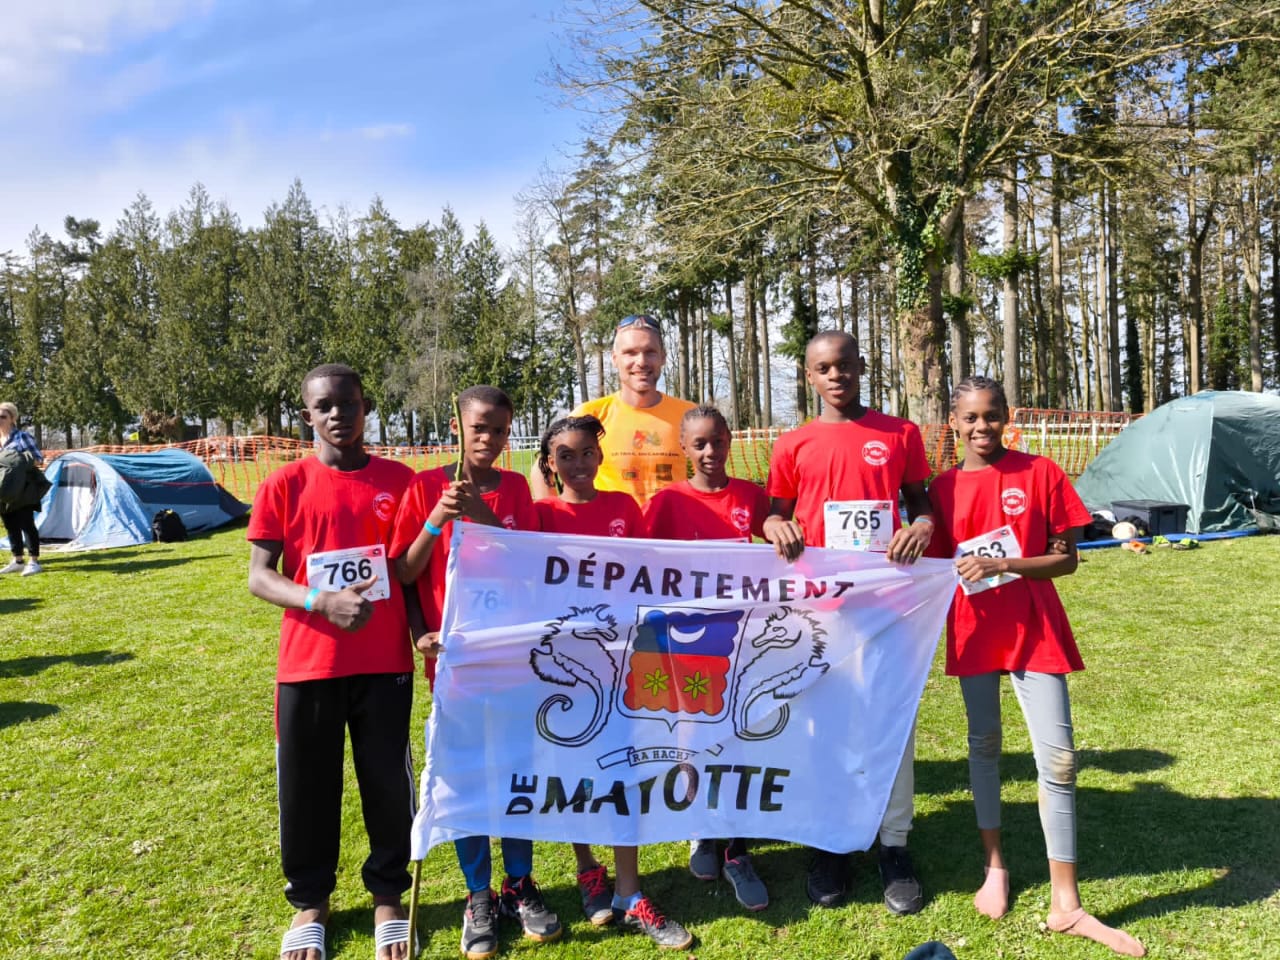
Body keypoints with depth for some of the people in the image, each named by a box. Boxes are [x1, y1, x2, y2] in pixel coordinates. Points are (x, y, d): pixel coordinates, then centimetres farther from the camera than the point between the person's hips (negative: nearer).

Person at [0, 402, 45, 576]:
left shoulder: (22, 436, -7)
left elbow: (39, 458, -8)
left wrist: (29, 463, -27)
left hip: (22, 489, -7)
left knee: (26, 524, -6)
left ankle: (34, 562, -1)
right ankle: (18, 561, 18)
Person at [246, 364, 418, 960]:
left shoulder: (400, 481, 2)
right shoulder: (284, 485, -1)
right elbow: (258, 577, -3)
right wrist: (322, 602, -20)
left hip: (386, 662, 0)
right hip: (307, 663, 0)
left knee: (389, 782, 9)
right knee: (307, 787, 11)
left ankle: (388, 898, 30)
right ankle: (309, 902, 32)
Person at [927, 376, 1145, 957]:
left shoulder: (1041, 473, -4)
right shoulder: (943, 489, 2)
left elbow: (1067, 559, -6)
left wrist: (1002, 565, -19)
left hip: (1035, 629, -2)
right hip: (974, 633, 2)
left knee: (1057, 757, -4)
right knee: (984, 745, 13)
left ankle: (1065, 905, 6)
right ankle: (995, 867, 30)